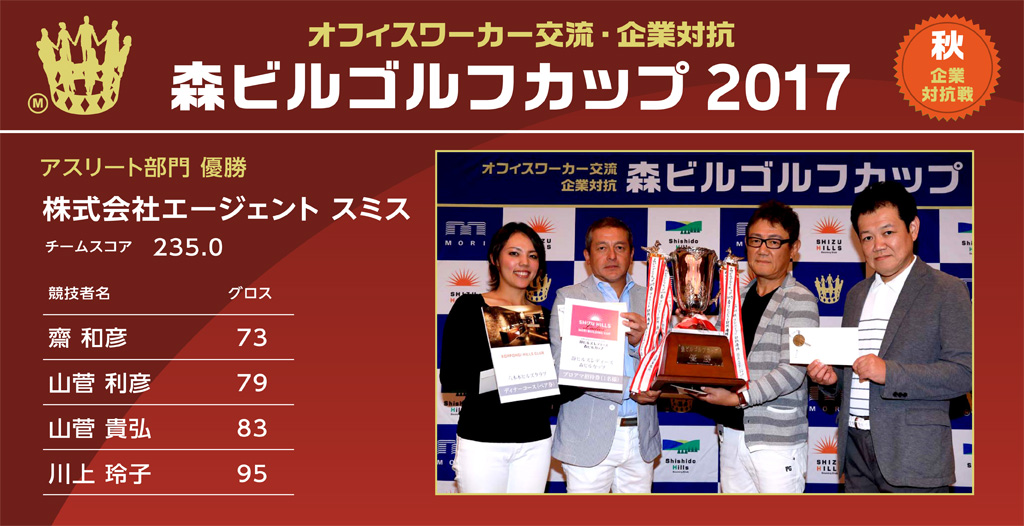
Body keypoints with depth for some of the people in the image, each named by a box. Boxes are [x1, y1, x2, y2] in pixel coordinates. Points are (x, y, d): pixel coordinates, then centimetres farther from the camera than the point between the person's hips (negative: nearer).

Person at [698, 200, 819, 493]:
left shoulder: (799, 300, -7)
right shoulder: (736, 297, 13)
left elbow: (793, 371, -17)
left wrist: (739, 397, -24)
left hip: (777, 440, -6)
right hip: (732, 432, 6)